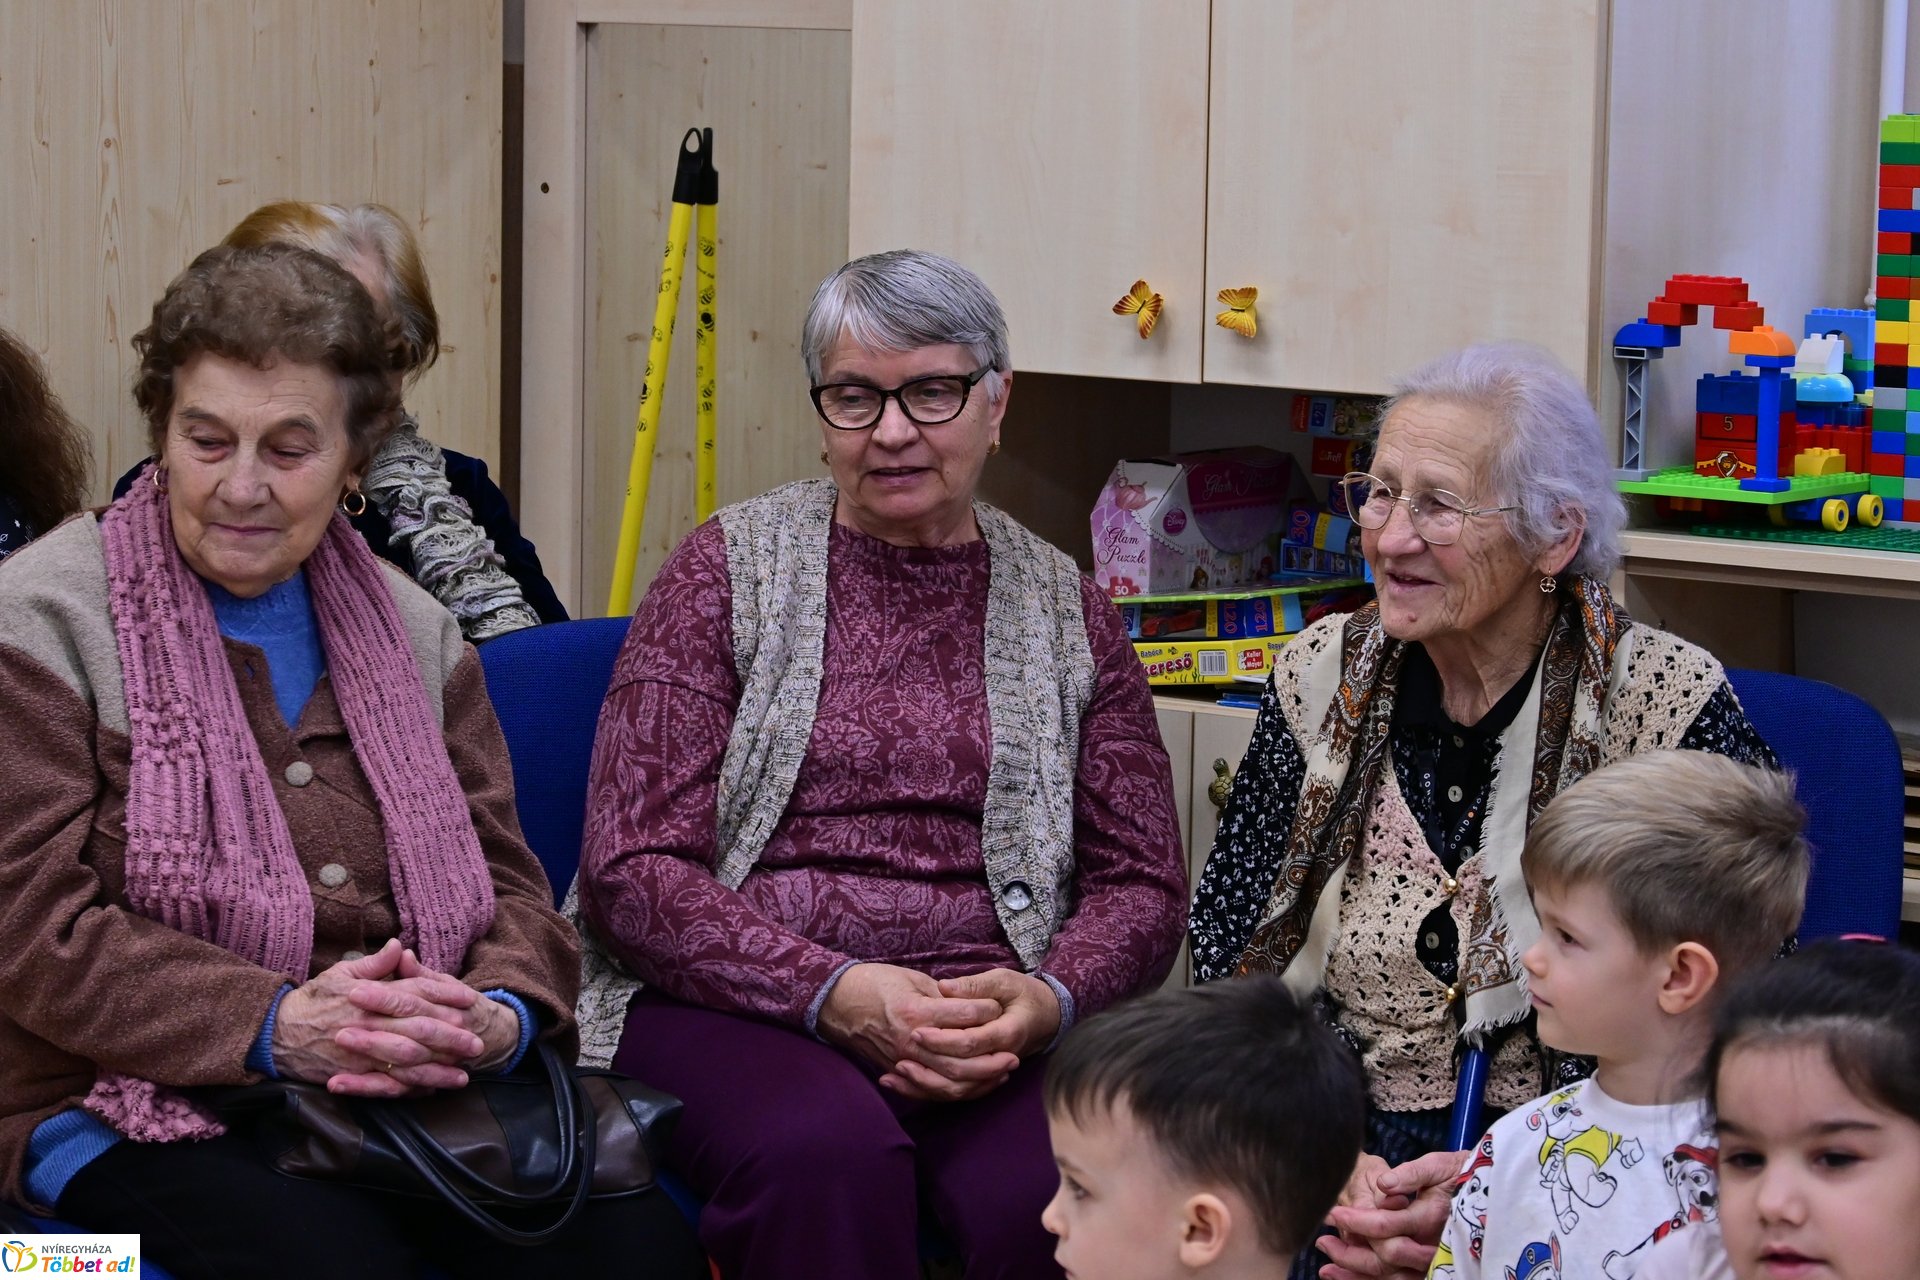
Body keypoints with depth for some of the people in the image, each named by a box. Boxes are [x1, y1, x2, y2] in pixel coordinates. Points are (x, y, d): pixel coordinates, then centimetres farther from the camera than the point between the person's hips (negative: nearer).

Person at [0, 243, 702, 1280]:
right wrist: (277, 1027, -22)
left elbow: (503, 876, 12)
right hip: (143, 1111, -4)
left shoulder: (412, 629, 16)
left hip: (421, 1093, 5)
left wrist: (500, 1016, -13)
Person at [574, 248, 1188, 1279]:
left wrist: (1048, 999, -10)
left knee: (1052, 1192, -33)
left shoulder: (1066, 610, 15)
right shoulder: (729, 569, 7)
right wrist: (832, 991, -16)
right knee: (823, 1153, -37)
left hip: (999, 1027, 2)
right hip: (735, 1002, -1)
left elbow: (1143, 885, 14)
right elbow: (630, 871, 0)